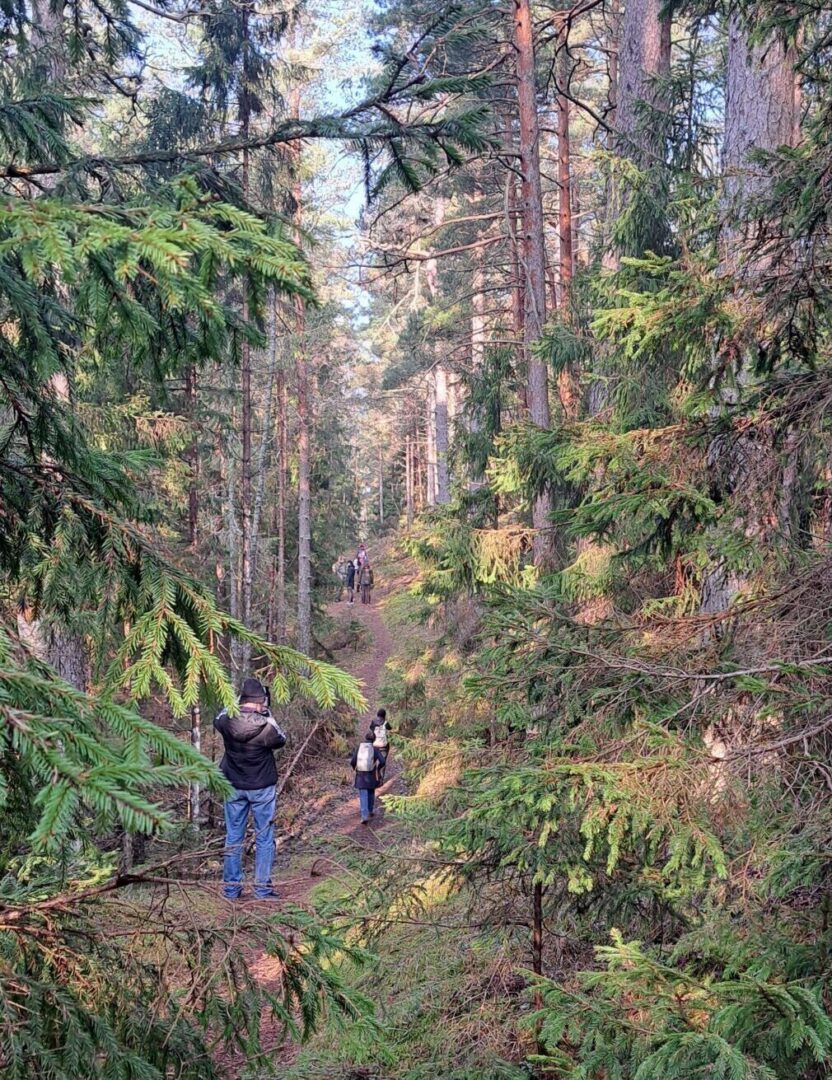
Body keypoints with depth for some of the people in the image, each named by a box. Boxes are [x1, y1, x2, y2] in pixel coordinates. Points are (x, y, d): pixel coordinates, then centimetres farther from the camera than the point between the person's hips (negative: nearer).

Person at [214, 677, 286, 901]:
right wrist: (268, 715, 2)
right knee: (264, 838, 9)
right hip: (262, 788, -3)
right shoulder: (265, 726, -22)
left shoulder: (227, 722, -12)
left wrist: (234, 704, 11)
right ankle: (262, 888, 12)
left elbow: (218, 719, 13)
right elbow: (281, 740, 0)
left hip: (234, 787, 3)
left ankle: (231, 889, 18)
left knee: (233, 838, 13)